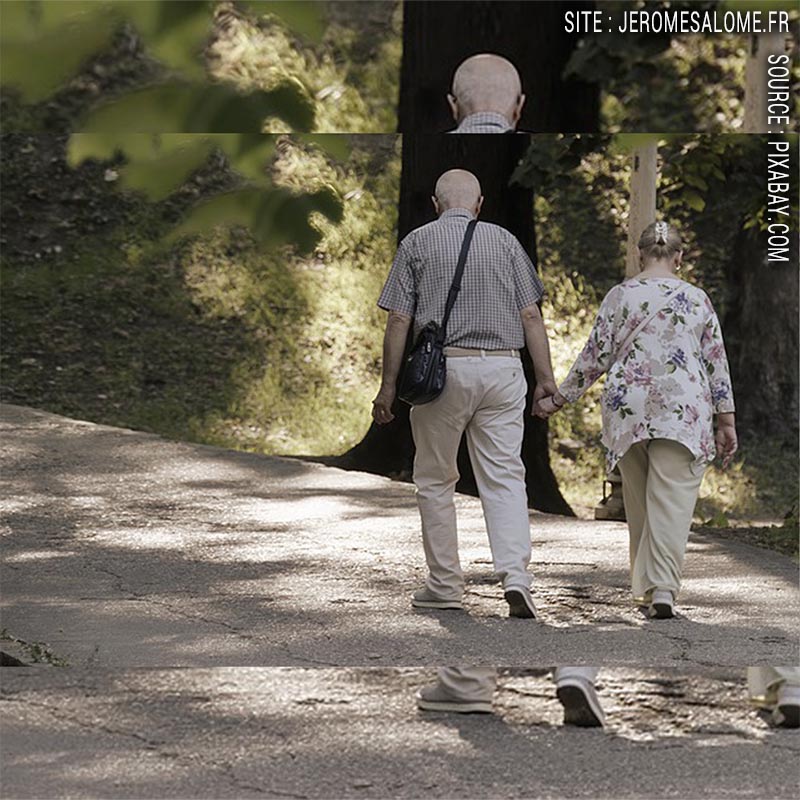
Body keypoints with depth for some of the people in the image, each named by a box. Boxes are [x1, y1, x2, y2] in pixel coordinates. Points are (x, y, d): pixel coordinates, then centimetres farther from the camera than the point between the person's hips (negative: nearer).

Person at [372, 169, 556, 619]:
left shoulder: (418, 243, 3)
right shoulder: (505, 241, 7)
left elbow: (399, 321, -1)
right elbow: (530, 316, 4)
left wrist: (389, 387, 2)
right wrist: (546, 378, 6)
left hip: (441, 369, -1)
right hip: (502, 369, 1)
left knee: (436, 481, 10)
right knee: (505, 477, 1)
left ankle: (446, 585, 11)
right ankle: (516, 573, -16)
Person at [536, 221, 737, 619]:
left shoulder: (620, 296, 4)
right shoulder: (697, 299, 7)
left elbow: (595, 357, 3)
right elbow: (717, 362, 7)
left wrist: (559, 398, 13)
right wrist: (726, 421, 11)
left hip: (627, 407, 1)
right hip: (683, 409, -1)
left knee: (638, 502, 13)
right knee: (672, 502, -8)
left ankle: (646, 586, 18)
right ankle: (662, 589, -22)